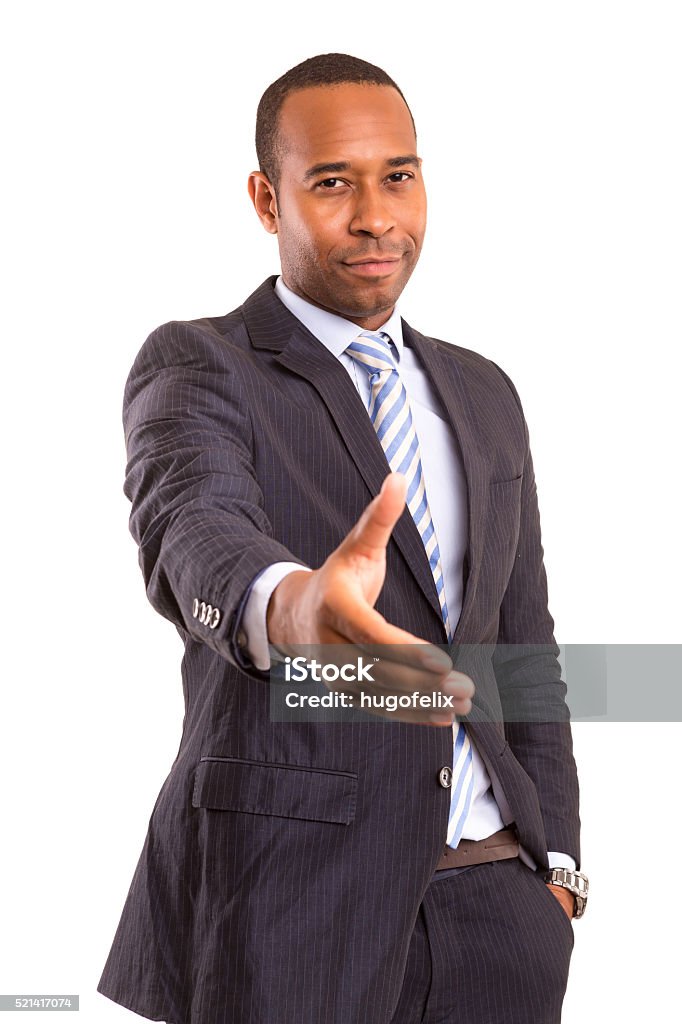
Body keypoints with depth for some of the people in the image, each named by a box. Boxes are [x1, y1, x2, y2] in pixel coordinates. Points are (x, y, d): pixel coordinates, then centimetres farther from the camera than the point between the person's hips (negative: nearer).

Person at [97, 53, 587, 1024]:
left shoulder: (484, 395, 13)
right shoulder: (195, 367, -6)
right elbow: (190, 533, -27)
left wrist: (555, 858, 8)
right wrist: (291, 608, -49)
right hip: (288, 898, -5)